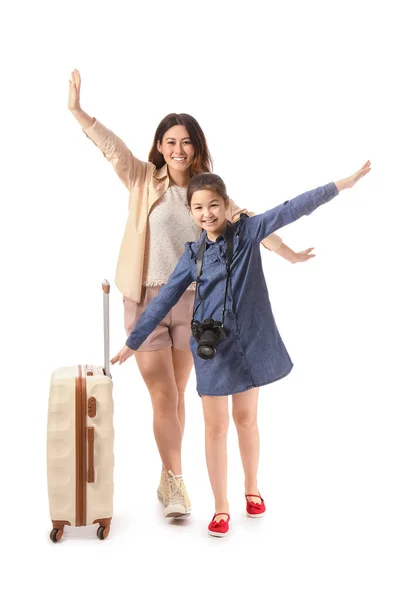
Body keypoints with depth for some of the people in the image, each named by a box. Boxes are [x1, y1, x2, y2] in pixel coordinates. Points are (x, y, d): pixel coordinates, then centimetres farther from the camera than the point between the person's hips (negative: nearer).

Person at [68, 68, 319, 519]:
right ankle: (175, 482, 8)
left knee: (177, 397, 11)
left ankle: (167, 480, 26)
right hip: (146, 300, -3)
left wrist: (287, 253, 15)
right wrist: (77, 111, -24)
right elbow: (112, 147, -13)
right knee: (163, 397, -5)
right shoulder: (145, 181, -1)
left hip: (191, 303, 3)